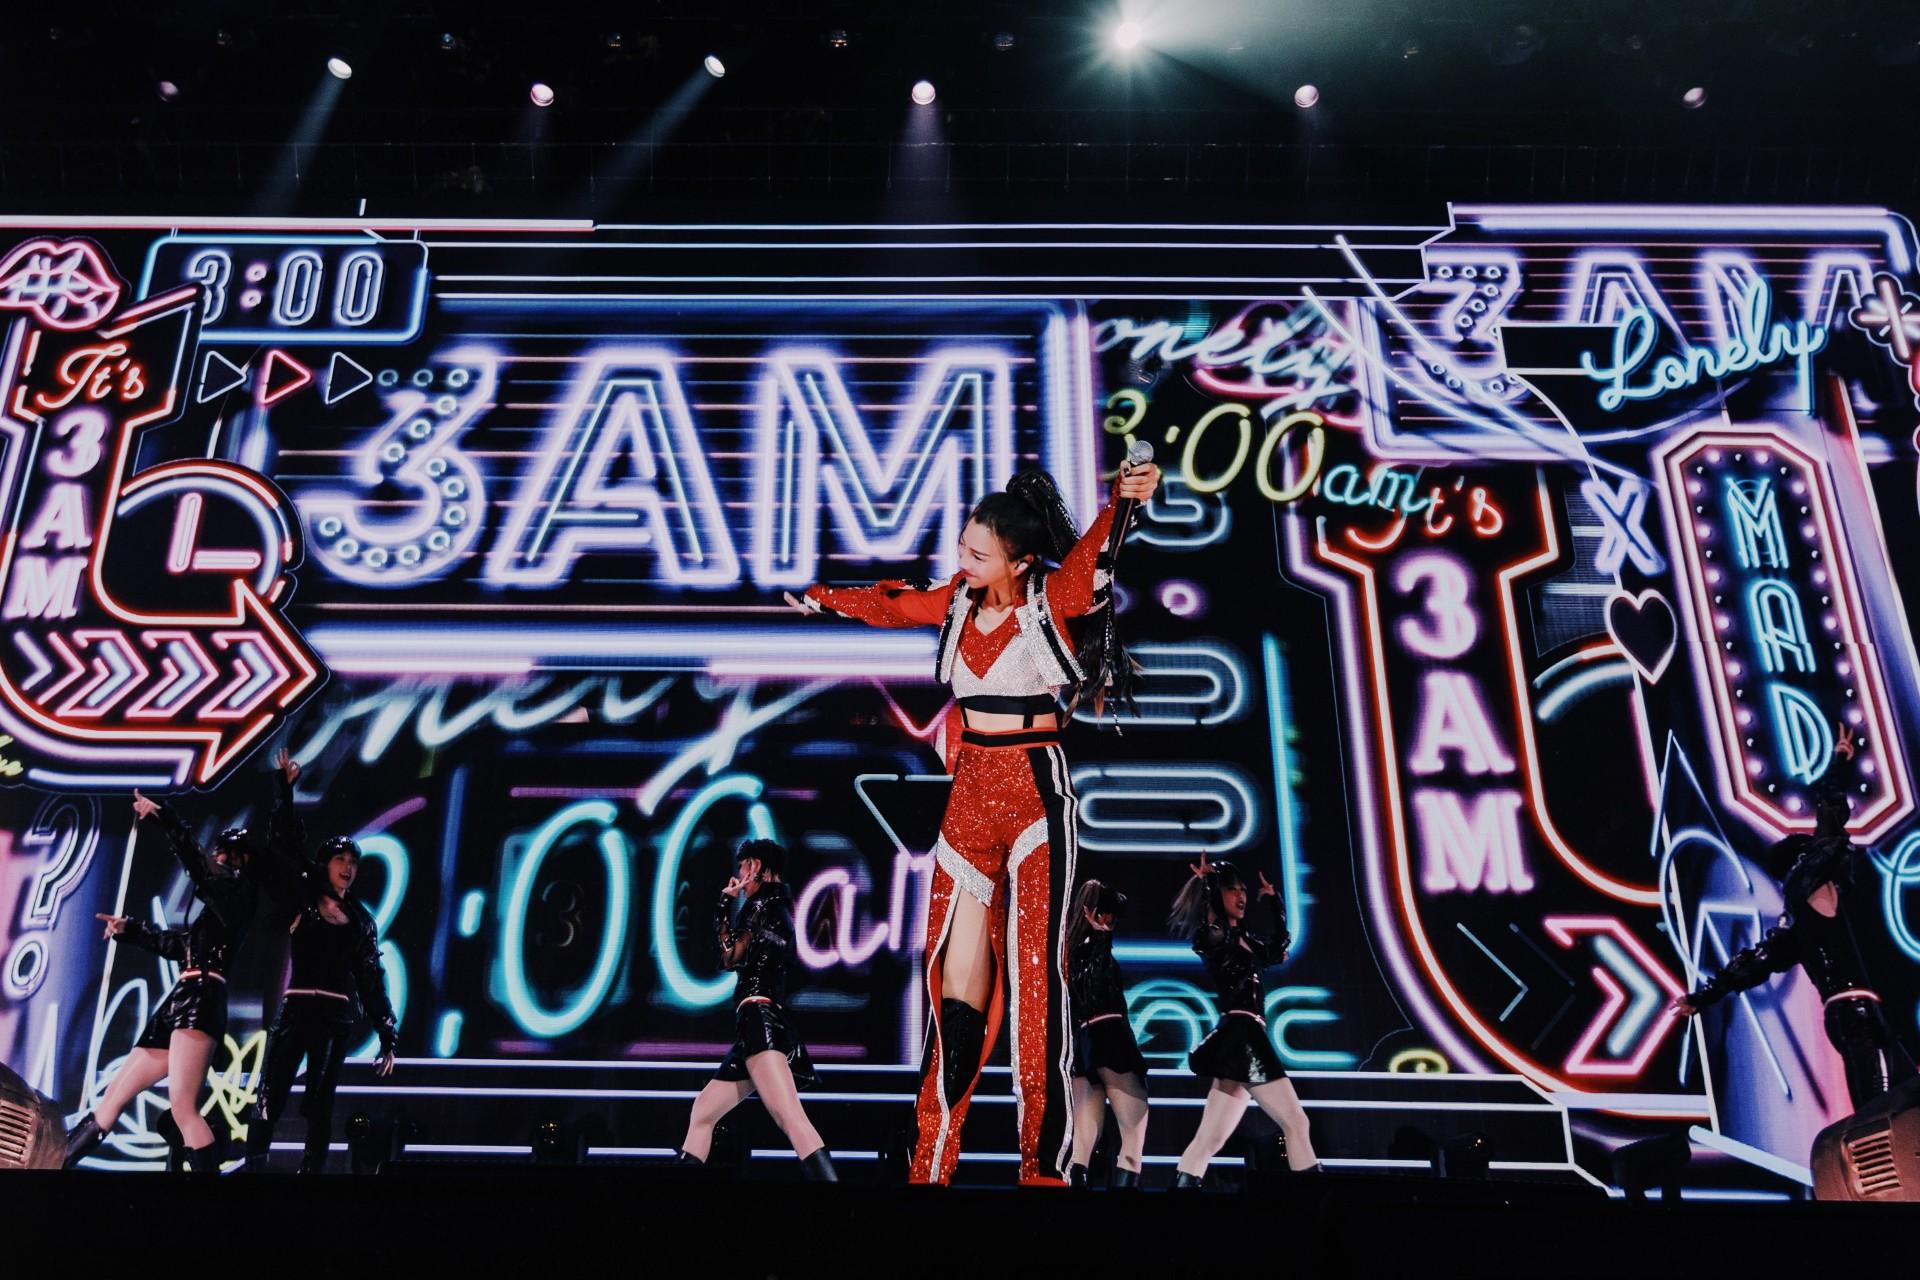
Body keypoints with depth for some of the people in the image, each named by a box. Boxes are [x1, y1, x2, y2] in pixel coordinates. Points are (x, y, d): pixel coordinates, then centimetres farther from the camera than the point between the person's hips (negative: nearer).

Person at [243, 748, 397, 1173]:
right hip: (296, 1011, -2)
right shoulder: (302, 901, 6)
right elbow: (283, 844, 0)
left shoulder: (361, 920, 12)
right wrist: (284, 789, -2)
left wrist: (387, 1035, 8)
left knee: (320, 1107, 3)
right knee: (270, 1101, -8)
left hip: (338, 1019, 2)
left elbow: (373, 979, 12)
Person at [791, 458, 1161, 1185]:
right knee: (956, 966, 5)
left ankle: (1045, 1163, -2)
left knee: (1033, 970, -8)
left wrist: (1122, 503, -49)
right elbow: (889, 606, 26)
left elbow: (1093, 556, -28)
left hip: (1034, 790, -5)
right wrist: (822, 599, 42)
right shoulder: (958, 601, 8)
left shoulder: (1053, 600, -7)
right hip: (970, 790, 5)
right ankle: (933, 1157, 11)